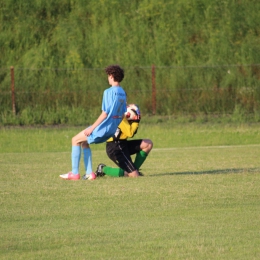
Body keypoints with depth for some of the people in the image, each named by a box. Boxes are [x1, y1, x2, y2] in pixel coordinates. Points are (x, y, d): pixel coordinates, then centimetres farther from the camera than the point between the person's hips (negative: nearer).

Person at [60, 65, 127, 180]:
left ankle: (74, 173, 1)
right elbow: (123, 114, 13)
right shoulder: (122, 93, 9)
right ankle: (89, 173, 15)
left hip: (105, 127, -9)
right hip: (113, 129, 9)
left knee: (76, 140, 4)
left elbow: (105, 114, -20)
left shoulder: (109, 92, -17)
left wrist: (92, 128, -15)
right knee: (84, 142, 23)